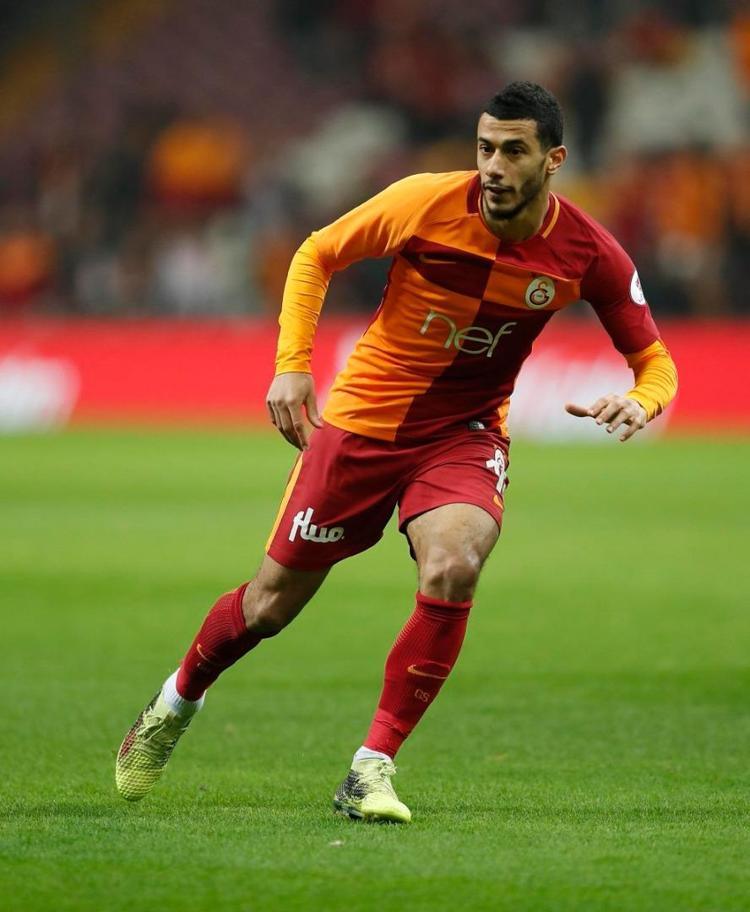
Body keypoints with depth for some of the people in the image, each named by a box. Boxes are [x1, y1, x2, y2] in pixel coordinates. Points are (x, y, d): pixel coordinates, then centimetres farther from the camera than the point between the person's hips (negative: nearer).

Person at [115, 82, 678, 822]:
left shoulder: (590, 254, -13)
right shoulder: (427, 202, -17)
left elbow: (653, 358, -1)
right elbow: (315, 256, -2)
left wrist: (640, 401, -25)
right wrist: (292, 364, -13)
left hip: (464, 434, 0)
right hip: (363, 418, 0)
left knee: (453, 567, -30)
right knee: (275, 599, 6)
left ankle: (372, 769, -18)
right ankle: (178, 700, 40)